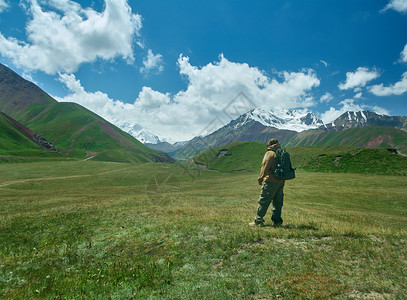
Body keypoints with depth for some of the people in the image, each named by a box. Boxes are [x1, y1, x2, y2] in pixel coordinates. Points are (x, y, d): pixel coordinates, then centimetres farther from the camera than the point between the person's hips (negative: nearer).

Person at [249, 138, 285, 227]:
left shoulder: (270, 153, -7)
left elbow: (265, 167, -13)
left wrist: (260, 178, -8)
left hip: (271, 181, -7)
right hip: (281, 181, 8)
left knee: (263, 201, -1)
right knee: (278, 202, 13)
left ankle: (258, 220, 4)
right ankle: (277, 221, 17)